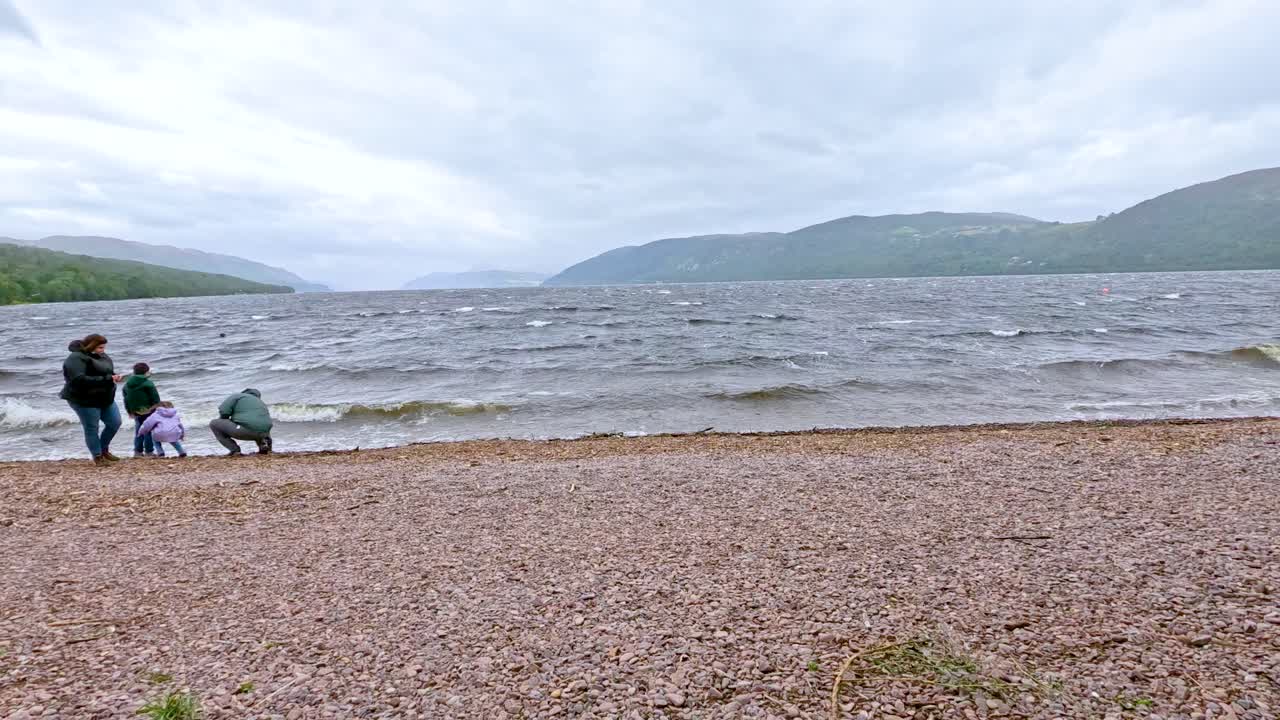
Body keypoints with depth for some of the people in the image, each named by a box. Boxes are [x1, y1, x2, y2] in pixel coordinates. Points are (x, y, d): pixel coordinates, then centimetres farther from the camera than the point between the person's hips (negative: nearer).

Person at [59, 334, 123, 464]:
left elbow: (107, 373, 20)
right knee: (92, 429, 3)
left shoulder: (102, 356, 7)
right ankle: (98, 456, 16)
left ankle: (104, 449, 30)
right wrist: (106, 379, -29)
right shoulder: (76, 359, -18)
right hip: (84, 400, -8)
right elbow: (79, 380, -29)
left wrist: (114, 377, -5)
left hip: (105, 399, 8)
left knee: (115, 423, 10)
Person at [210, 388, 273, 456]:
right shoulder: (261, 403, 32)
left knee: (214, 424, 14)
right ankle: (263, 442, 10)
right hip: (263, 432, 6)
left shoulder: (238, 396, 16)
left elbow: (223, 411, 1)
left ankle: (234, 450, 5)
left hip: (245, 430, -6)